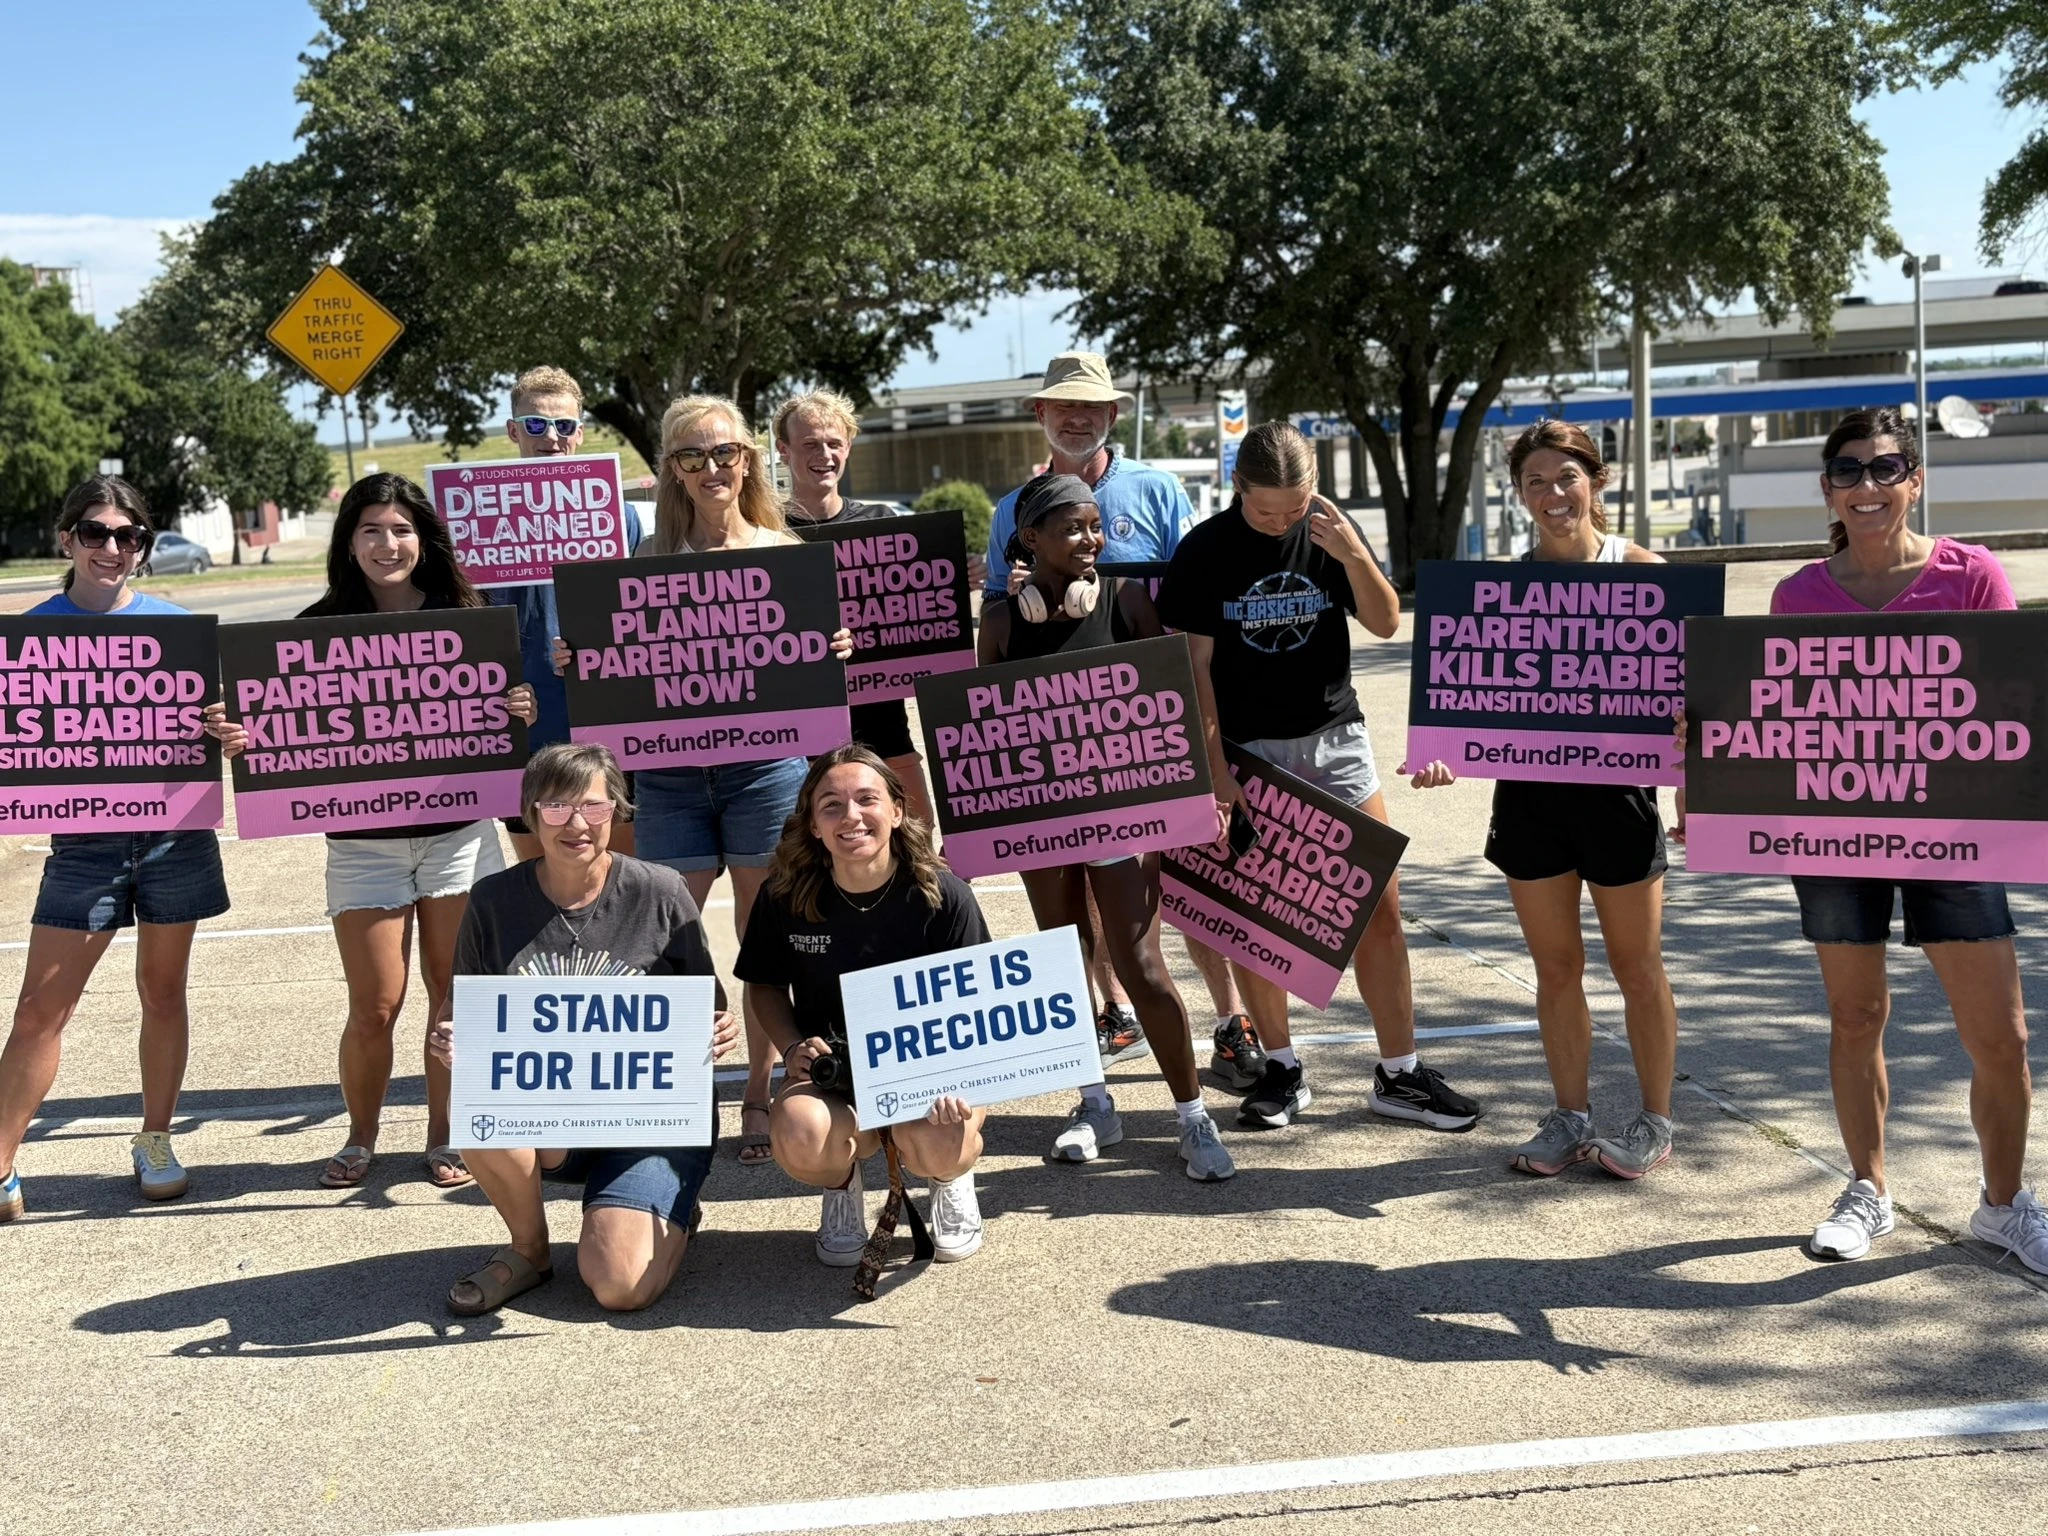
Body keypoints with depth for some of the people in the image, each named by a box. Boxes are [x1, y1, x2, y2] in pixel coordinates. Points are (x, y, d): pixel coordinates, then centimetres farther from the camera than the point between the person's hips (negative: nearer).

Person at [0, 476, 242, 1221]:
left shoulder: (173, 623, 1)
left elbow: (206, 721, 5)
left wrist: (228, 735, -17)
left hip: (174, 831, 1)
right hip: (83, 840, -1)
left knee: (162, 991, 12)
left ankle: (154, 1143, 27)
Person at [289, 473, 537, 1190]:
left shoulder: (461, 616, 1)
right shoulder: (320, 628, -1)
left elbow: (499, 720, 6)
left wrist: (521, 712, -16)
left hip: (458, 831, 1)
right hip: (362, 841, -1)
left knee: (455, 994, 7)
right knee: (375, 1007, 1)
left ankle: (444, 1138, 24)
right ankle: (360, 1138, 24)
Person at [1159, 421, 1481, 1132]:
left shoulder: (1332, 533, 2)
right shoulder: (1204, 551, -6)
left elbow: (1385, 623, 1)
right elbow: (1194, 667, -6)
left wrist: (1353, 555, -17)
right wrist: (1216, 772, -12)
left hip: (1334, 739, 2)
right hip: (1246, 748, -2)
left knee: (1379, 909, 0)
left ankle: (1398, 1073, 11)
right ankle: (1280, 1068, 20)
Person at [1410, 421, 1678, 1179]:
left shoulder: (1640, 570, -2)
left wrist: (1693, 781, -11)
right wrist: (1450, 752, -12)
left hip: (1616, 785, -3)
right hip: (1529, 790, 3)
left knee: (1637, 967, 8)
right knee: (1555, 967, 12)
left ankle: (1655, 1119, 24)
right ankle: (1570, 1118, 25)